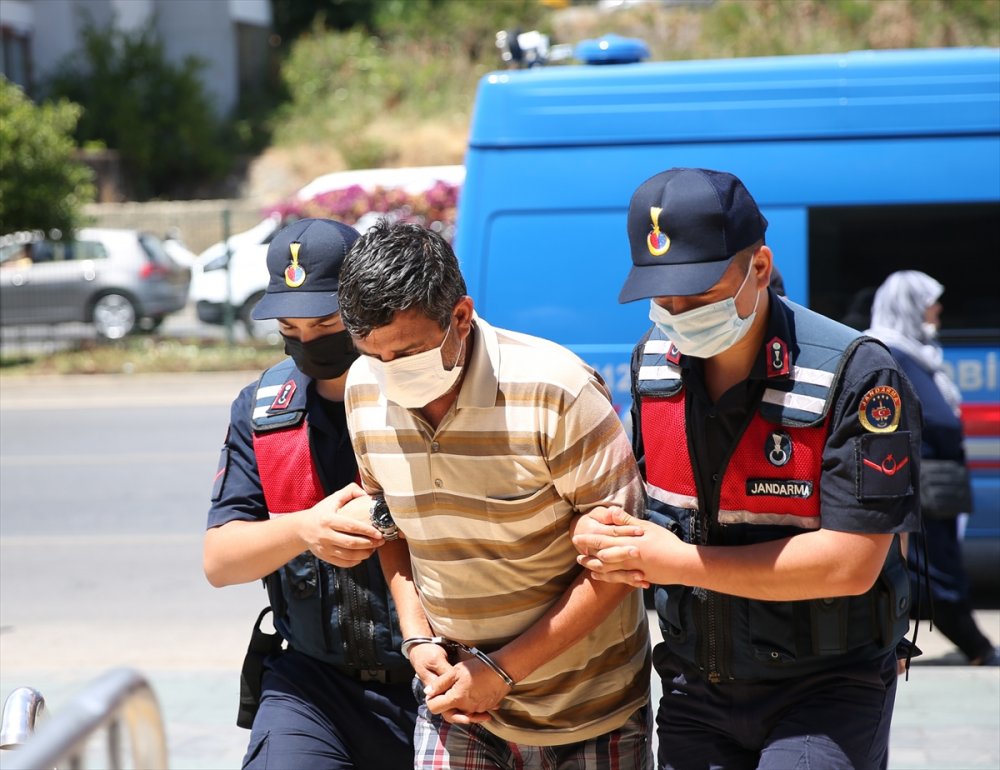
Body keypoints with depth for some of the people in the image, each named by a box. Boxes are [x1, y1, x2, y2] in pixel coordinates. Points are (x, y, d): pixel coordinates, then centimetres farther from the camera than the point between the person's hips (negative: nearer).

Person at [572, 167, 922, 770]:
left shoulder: (858, 379, -19)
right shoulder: (654, 363, 0)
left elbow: (850, 563, -23)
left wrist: (678, 562, -19)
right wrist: (602, 537, -8)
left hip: (828, 691, -5)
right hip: (696, 691, 5)